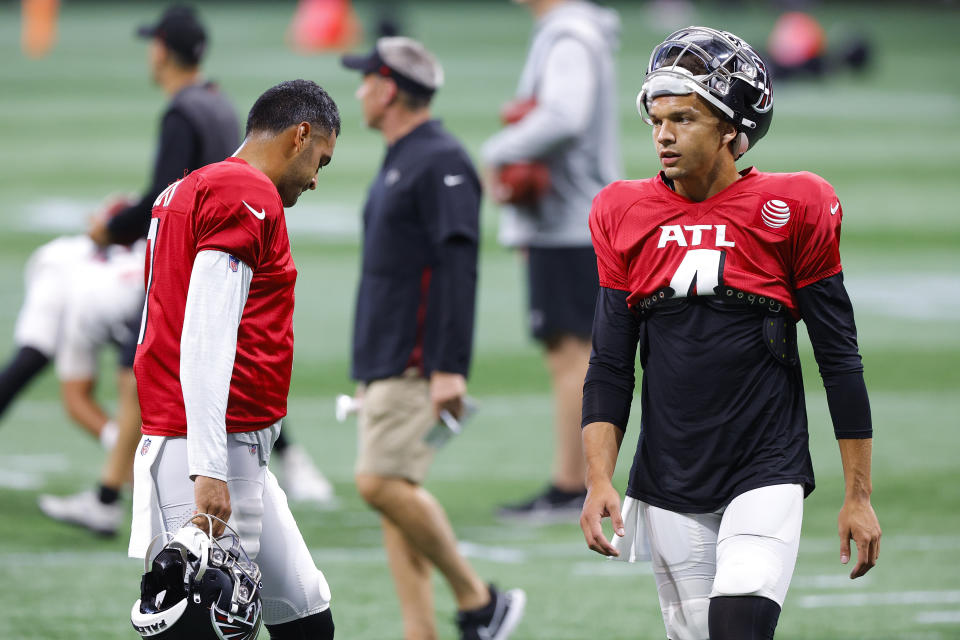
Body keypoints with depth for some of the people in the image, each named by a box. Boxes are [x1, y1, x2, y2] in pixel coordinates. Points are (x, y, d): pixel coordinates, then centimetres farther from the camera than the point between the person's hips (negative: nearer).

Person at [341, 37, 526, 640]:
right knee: (393, 495, 5)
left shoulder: (441, 162, -13)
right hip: (384, 363, 10)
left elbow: (458, 268, -20)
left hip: (418, 363, -10)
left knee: (382, 483, -17)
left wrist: (451, 369, -26)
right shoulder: (398, 162, 19)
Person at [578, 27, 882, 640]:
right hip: (669, 488, 4)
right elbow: (610, 366, 7)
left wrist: (859, 496, -1)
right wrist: (599, 480, -5)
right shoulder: (625, 216, 5)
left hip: (767, 475, -3)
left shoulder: (791, 210, -4)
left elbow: (840, 358, -1)